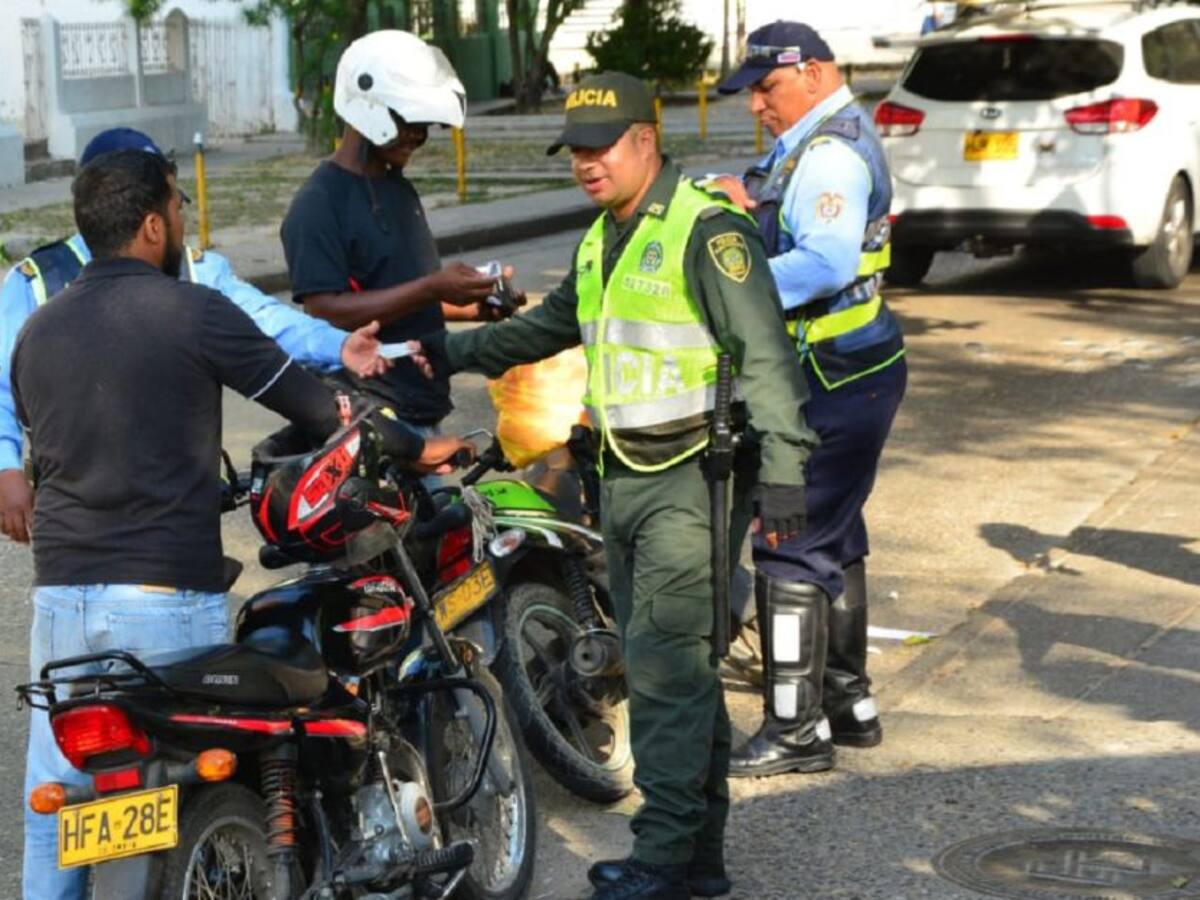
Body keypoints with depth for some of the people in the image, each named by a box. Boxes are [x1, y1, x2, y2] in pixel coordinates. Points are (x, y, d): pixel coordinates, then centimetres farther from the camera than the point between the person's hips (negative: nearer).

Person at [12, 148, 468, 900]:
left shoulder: (37, 330, 10)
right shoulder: (193, 312, -8)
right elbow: (309, 401, -2)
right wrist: (415, 447, 12)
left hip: (62, 591, 5)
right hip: (167, 594, -5)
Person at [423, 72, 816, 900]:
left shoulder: (706, 229, -14)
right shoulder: (601, 240, 15)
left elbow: (766, 355, -20)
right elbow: (551, 326, 30)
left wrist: (782, 471, -26)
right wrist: (453, 352, 25)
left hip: (690, 480, -9)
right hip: (625, 478, 9)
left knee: (666, 664, -10)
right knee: (674, 666, 13)